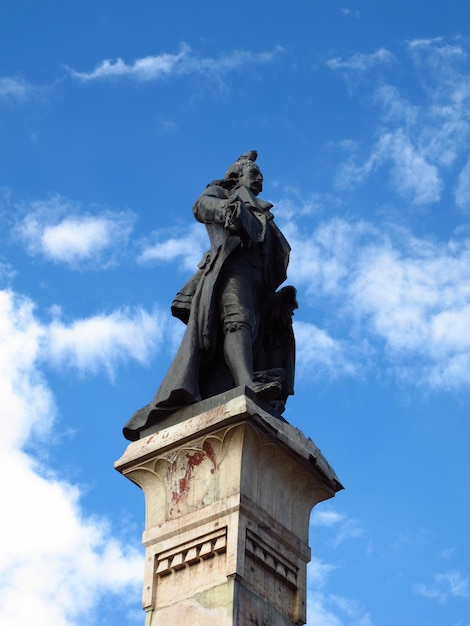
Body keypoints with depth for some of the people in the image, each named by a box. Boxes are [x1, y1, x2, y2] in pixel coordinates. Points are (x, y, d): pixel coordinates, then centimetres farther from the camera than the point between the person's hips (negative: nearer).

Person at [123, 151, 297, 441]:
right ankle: (248, 384, -59)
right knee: (237, 317, -32)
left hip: (258, 281, 5)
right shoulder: (221, 192, 27)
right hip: (232, 261, -5)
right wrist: (228, 208, -21)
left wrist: (283, 295, 13)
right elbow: (201, 205, 1)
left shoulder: (263, 215, 41)